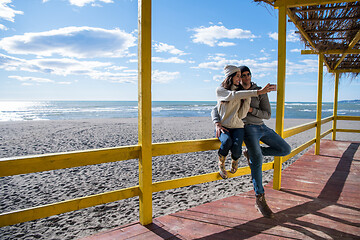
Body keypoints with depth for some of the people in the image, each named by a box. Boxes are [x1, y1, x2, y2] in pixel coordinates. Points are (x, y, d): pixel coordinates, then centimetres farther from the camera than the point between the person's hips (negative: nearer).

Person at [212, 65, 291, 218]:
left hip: (262, 127, 5)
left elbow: (267, 114, 1)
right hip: (248, 129, -5)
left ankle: (251, 153, 13)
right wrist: (217, 124, -22)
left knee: (285, 150, 3)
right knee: (257, 159, -25)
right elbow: (215, 110, -1)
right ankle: (260, 200, -20)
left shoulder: (260, 92, 6)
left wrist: (250, 109, -15)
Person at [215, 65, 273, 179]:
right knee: (227, 141, -34)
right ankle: (221, 164, -2)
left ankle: (234, 161, 12)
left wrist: (248, 98, -10)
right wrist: (257, 92, -28)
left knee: (236, 147, -27)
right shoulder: (220, 90, -1)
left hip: (237, 127, 2)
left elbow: (241, 115, -3)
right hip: (222, 126, -2)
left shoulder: (241, 93, 8)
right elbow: (234, 95, -22)